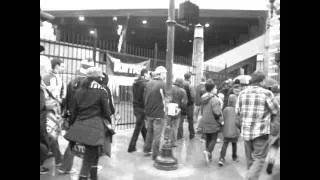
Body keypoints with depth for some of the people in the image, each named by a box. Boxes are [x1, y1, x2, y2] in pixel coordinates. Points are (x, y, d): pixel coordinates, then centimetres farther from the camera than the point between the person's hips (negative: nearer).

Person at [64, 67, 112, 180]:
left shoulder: (79, 90, 8)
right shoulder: (101, 91, -6)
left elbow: (74, 109, 9)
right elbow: (106, 110, -5)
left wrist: (74, 123, 18)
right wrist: (108, 123, 9)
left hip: (80, 124, 6)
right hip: (95, 125, -6)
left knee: (92, 151, 21)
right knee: (91, 153, 3)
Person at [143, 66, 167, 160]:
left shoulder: (149, 83, 3)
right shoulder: (162, 84, -15)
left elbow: (144, 97, 9)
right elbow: (165, 99, -14)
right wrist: (165, 108, 1)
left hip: (148, 113, 6)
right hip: (158, 114, -6)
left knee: (149, 132, 23)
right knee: (157, 135, 5)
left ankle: (147, 150, 35)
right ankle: (155, 155, 15)